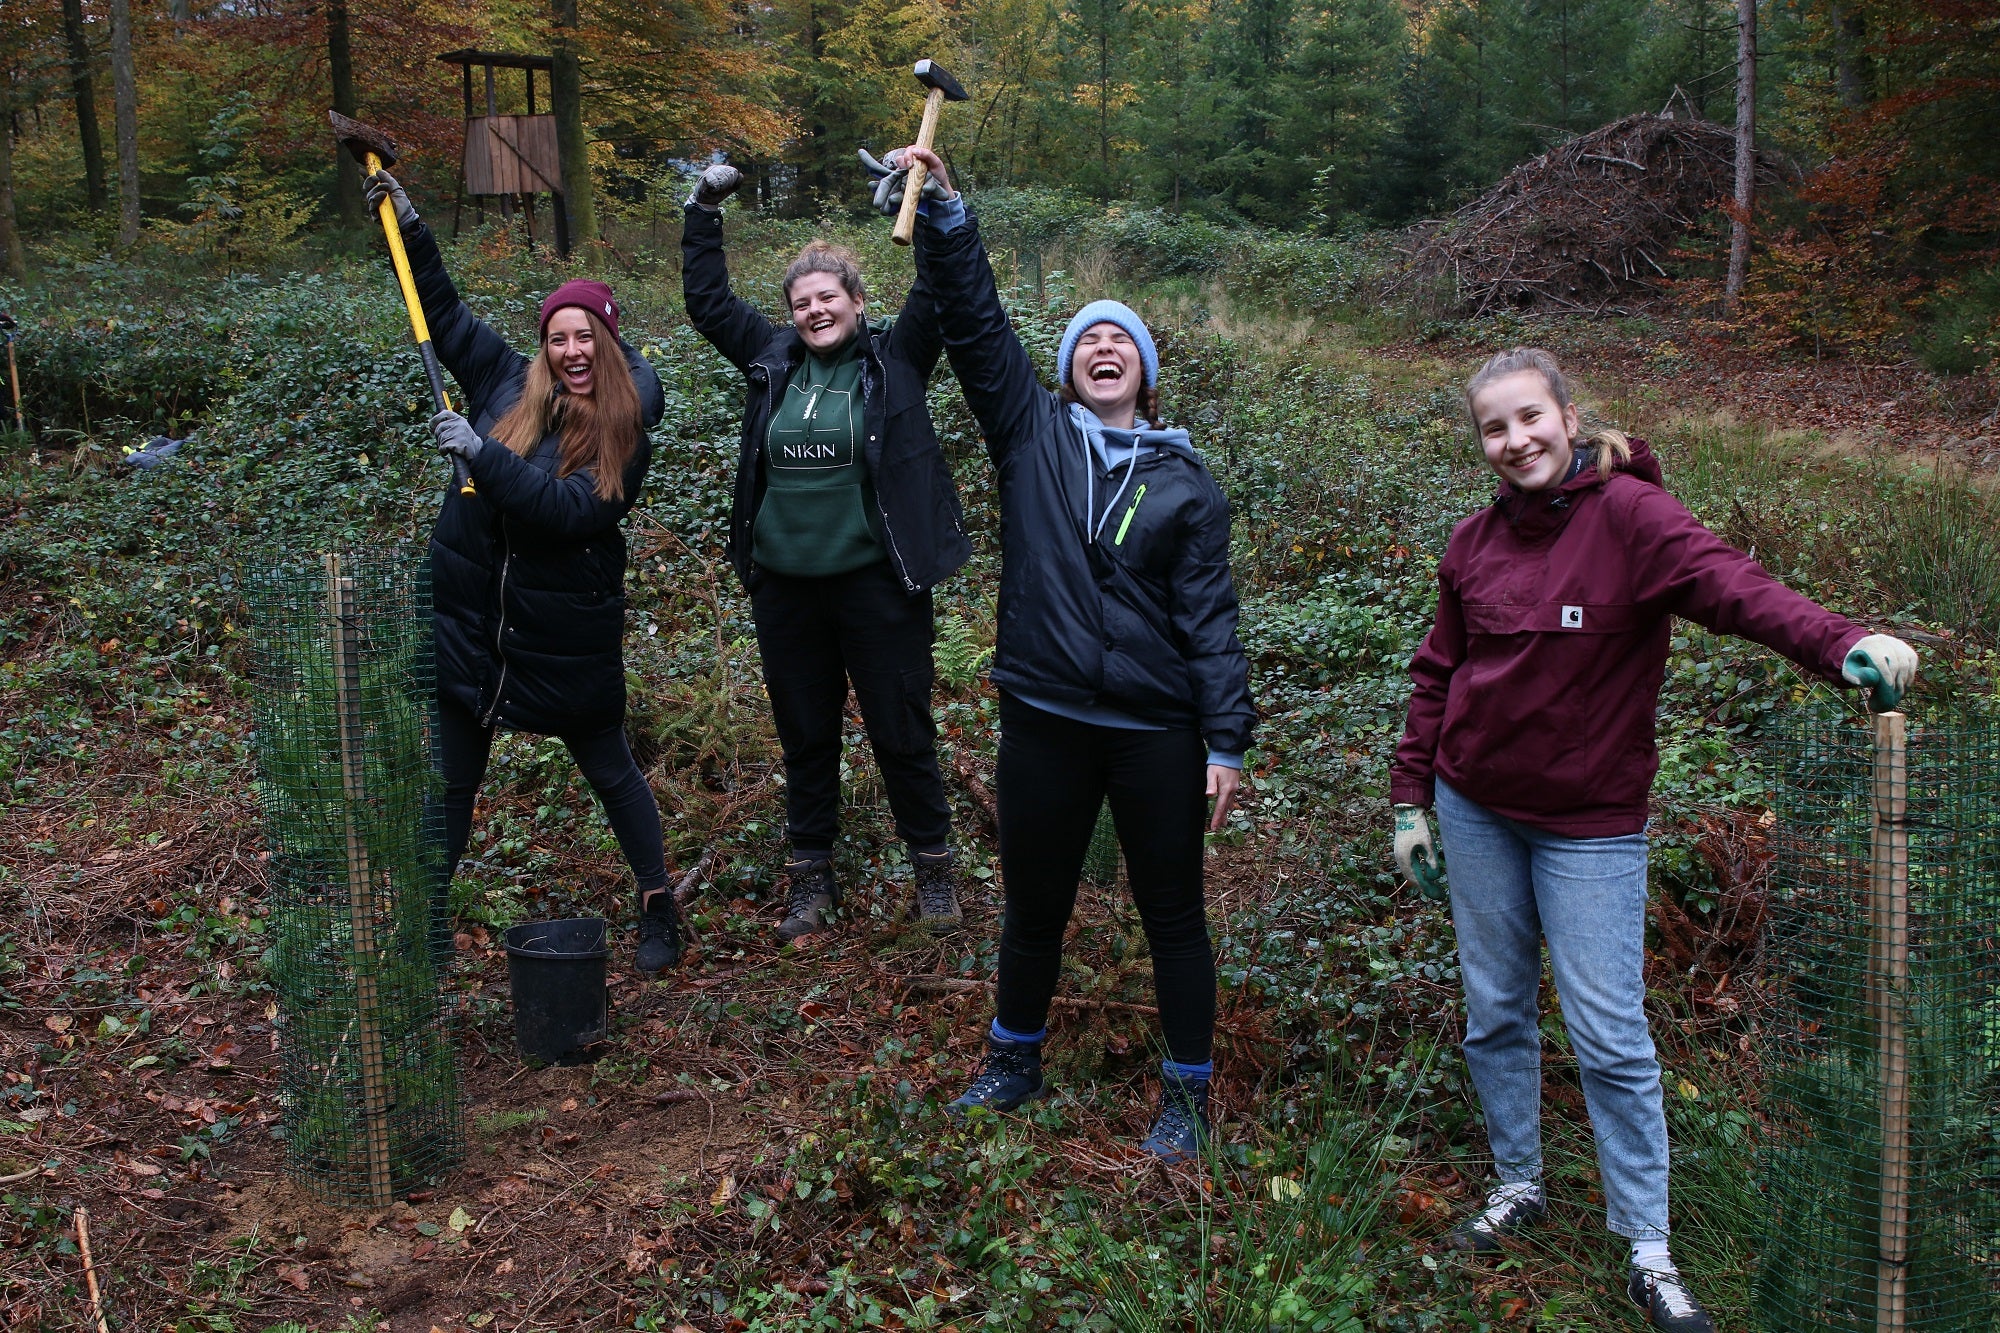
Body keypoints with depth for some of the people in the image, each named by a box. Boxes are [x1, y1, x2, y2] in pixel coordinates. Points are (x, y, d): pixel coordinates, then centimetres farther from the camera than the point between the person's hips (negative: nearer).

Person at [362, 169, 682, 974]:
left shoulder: (625, 432, -11)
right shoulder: (508, 386, 1)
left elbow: (574, 509, -26)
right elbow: (443, 310, 10)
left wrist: (481, 455, -29)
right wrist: (408, 227, 2)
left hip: (566, 634, -4)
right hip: (470, 618, 4)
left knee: (608, 770, 11)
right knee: (450, 779, 12)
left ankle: (658, 908, 27)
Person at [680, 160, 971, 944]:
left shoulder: (894, 359, -2)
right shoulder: (773, 358, 7)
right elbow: (707, 301, 15)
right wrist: (705, 211, 11)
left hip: (876, 583, -3)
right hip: (785, 585, 4)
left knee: (901, 734, 7)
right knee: (804, 737, 14)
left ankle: (933, 865, 25)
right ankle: (811, 875, 28)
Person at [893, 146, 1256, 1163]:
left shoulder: (1185, 484, 1)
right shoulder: (1032, 435, 2)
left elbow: (1209, 618, -2)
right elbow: (971, 320, -6)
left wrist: (1226, 742, -6)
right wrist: (944, 212, -16)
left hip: (1156, 729, -1)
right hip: (1043, 721, 1)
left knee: (1172, 915, 11)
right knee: (1033, 906, 16)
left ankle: (1187, 1095, 29)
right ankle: (1014, 1063, 40)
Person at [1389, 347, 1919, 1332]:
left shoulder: (1628, 513, -13)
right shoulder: (1474, 543, 3)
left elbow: (1730, 582, -30)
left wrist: (1842, 643, -47)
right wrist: (1410, 797, 8)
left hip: (1590, 817, -4)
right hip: (1475, 810, 5)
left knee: (1610, 1036, -3)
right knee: (1495, 1013, 13)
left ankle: (1648, 1251, 10)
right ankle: (1517, 1186, 32)